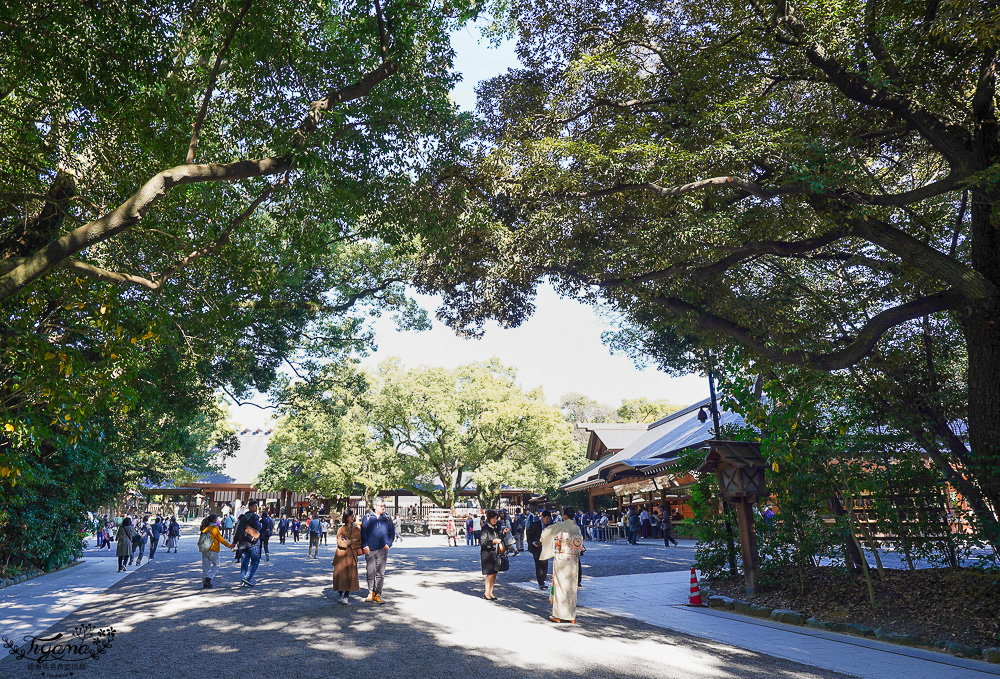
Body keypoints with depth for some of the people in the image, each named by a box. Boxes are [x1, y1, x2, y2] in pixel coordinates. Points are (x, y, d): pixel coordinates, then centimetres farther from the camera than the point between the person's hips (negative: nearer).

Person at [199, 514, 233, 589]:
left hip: (204, 550, 7)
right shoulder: (214, 528, -9)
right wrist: (229, 545, -3)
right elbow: (220, 539, -9)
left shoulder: (205, 528, 12)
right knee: (216, 565, 3)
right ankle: (208, 579, -12)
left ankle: (204, 584, 9)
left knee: (205, 566, 10)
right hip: (212, 550, -7)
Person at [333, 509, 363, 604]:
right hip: (342, 555, -1)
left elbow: (359, 542, 6)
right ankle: (341, 595, 12)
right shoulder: (341, 529, 6)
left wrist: (347, 542, -5)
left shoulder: (356, 529, 11)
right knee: (340, 574, -2)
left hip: (352, 555, 1)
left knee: (350, 575, -7)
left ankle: (346, 597, -3)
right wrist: (352, 541, -7)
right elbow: (340, 542, -5)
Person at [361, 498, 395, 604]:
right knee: (370, 573, 6)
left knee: (380, 573, -1)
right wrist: (365, 545, -4)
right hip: (370, 550, 0)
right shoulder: (367, 517, 5)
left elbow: (392, 532, 13)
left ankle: (377, 594, 4)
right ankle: (370, 592, 22)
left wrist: (388, 544, 0)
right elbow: (363, 532, 5)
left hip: (382, 549, 1)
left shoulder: (387, 518, 9)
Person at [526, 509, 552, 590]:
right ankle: (540, 583, 2)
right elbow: (528, 533, -3)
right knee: (539, 565, -6)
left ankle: (542, 581, 17)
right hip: (536, 548, -5)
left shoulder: (548, 526, 7)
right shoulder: (535, 524, -7)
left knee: (545, 565, 3)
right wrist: (532, 542, -14)